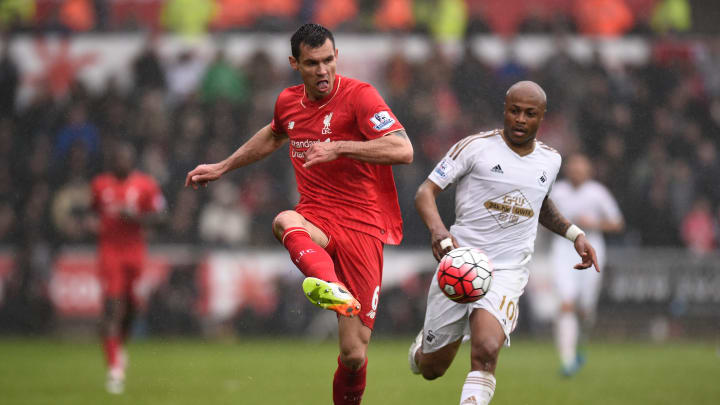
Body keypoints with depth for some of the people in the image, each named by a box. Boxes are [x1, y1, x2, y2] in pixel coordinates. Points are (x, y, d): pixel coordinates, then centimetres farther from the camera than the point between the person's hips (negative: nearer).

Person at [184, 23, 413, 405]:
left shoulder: (358, 95, -7)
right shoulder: (289, 102, 11)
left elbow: (403, 150, -20)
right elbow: (274, 135, 36)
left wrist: (338, 148, -26)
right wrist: (222, 167, 41)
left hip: (362, 225, -3)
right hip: (316, 219, 3)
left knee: (354, 355, -7)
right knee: (285, 222, -39)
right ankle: (331, 288, -66)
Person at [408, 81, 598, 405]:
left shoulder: (550, 160, 9)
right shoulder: (475, 147, -6)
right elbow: (426, 192, -8)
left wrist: (575, 234, 16)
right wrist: (437, 229, -27)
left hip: (507, 272, 1)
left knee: (486, 351, -27)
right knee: (432, 368, 9)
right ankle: (422, 345, 47)